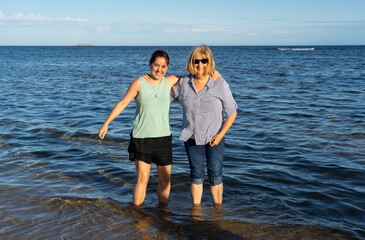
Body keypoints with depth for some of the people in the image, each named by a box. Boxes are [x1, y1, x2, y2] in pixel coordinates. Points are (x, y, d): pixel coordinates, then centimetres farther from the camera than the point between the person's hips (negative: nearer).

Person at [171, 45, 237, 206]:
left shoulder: (220, 84, -13)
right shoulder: (183, 82, -4)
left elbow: (232, 112, -7)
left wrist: (221, 134, -13)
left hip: (214, 136, -2)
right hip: (192, 136, 2)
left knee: (215, 174, 5)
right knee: (196, 173, 7)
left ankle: (218, 207, 21)